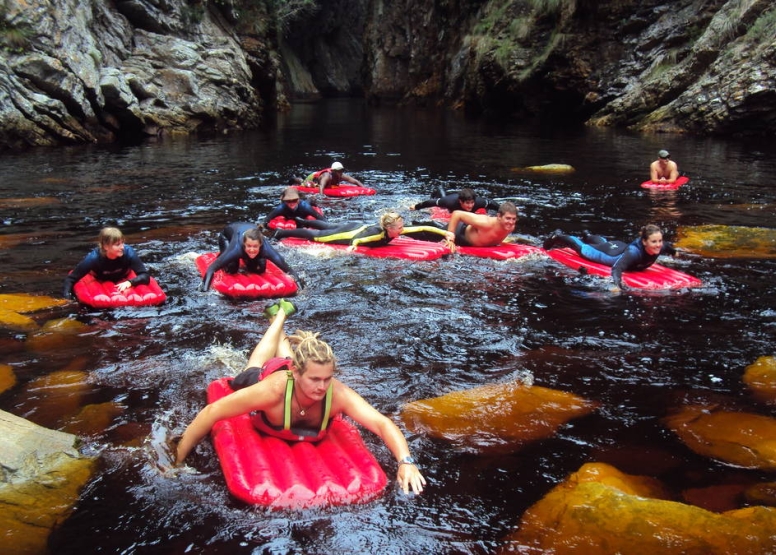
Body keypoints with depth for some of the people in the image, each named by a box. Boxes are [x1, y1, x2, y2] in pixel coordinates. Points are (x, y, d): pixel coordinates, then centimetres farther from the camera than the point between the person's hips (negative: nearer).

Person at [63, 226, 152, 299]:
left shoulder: (128, 252, -36)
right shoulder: (93, 258, -37)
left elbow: (145, 276, -35)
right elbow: (71, 279, -29)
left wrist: (129, 282, -52)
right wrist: (67, 298, -43)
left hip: (123, 281, 0)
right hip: (99, 281, 0)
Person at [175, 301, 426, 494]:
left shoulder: (337, 393, -48)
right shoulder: (273, 388, -52)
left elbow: (382, 423, -54)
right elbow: (212, 412, -45)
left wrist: (406, 461, -71)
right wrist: (177, 462, -42)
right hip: (263, 375, -1)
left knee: (284, 355, 40)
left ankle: (281, 313, 65)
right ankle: (278, 315, 62)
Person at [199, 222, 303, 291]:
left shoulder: (265, 248, -41)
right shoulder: (236, 248, -47)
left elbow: (287, 269, -39)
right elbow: (212, 268, -46)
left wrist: (298, 282, -52)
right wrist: (205, 288, -57)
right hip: (228, 236, -2)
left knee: (260, 268, -8)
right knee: (232, 268, -19)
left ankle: (246, 259, 25)